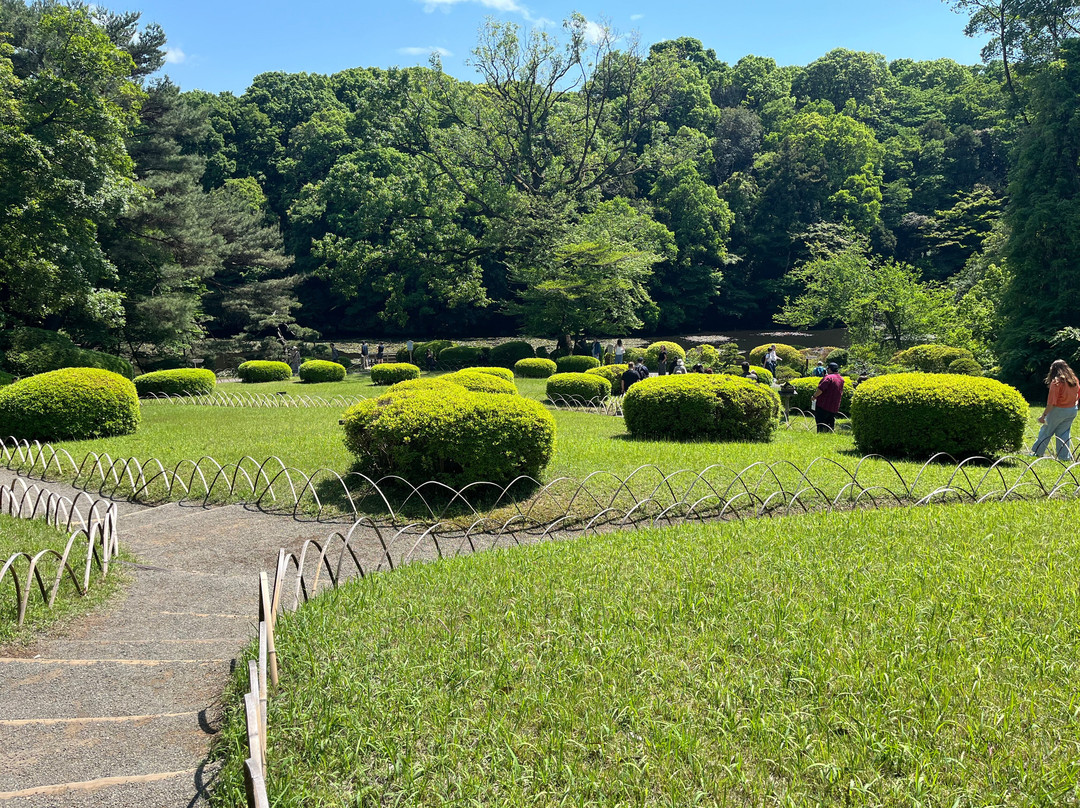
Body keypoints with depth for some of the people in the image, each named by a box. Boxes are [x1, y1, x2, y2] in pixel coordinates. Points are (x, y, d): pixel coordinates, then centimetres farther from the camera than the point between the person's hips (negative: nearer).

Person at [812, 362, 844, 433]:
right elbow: (841, 393, 23)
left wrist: (814, 396, -9)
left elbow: (820, 389, -20)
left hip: (823, 406, -8)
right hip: (835, 407, 8)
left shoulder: (828, 377, -15)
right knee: (831, 424, 14)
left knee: (820, 425, -4)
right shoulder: (841, 379, 11)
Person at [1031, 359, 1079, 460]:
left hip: (1059, 410, -6)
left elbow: (1051, 403, -21)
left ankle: (1037, 452, 20)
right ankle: (1065, 456, 11)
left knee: (1046, 431, 10)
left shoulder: (1056, 382, -19)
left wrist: (1043, 415, -16)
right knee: (1064, 433, 14)